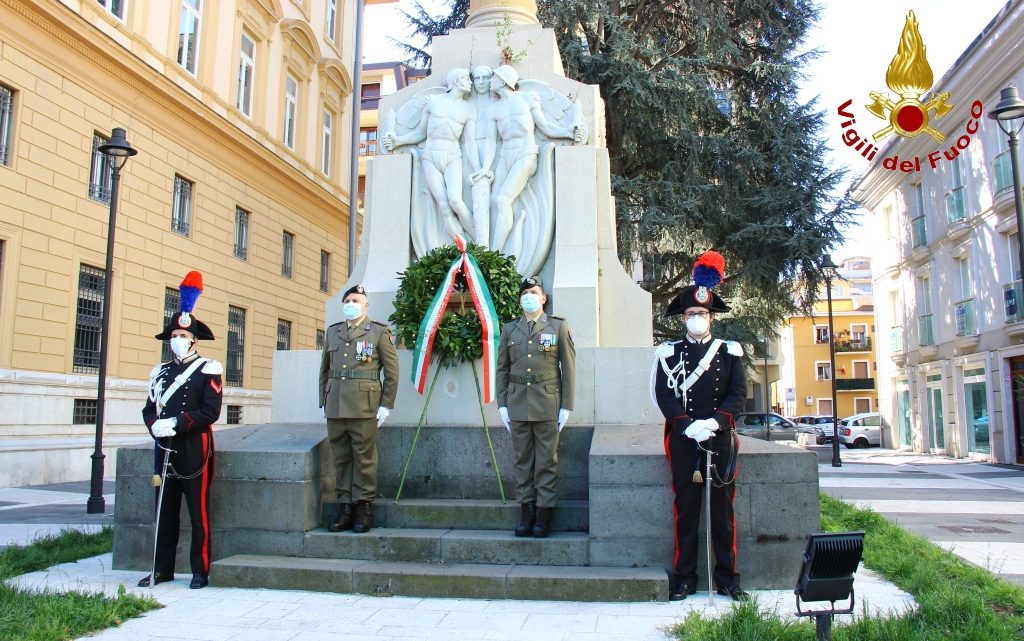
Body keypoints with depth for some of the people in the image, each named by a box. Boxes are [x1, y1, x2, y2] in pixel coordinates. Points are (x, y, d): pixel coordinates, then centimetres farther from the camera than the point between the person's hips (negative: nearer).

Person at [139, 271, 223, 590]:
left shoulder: (208, 370, -3)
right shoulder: (161, 372, 14)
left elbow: (210, 411, -12)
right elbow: (149, 408, 10)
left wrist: (176, 423, -20)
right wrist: (155, 426, -10)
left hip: (195, 450, -5)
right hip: (165, 449, 5)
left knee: (198, 512, 1)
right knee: (165, 511, 11)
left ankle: (201, 570, 9)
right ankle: (162, 569, 21)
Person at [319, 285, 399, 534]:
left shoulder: (379, 332, 3)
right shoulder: (332, 332, 15)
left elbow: (391, 371, 1)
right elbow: (325, 370, 19)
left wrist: (386, 405, -4)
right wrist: (324, 401, 13)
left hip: (364, 407, -4)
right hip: (335, 408, 4)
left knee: (364, 457, -1)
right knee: (341, 458, 7)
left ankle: (364, 508, 7)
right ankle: (345, 507, 14)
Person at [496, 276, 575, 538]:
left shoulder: (559, 326, 3)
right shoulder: (509, 329, 9)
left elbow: (568, 368, 1)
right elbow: (502, 369, 10)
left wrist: (566, 406, -4)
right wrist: (502, 405, 4)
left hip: (547, 404, -2)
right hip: (517, 404, 2)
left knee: (547, 461, 2)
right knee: (522, 460, 7)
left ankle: (544, 513, 9)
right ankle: (526, 512, 15)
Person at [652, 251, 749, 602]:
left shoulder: (730, 352, 8)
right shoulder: (669, 353, 5)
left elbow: (738, 394, 0)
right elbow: (664, 395, -3)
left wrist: (714, 421, -17)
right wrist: (688, 425, -17)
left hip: (721, 438, 1)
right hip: (683, 440, -1)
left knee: (723, 507, 6)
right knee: (686, 508, 4)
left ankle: (727, 577, 15)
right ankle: (684, 577, 12)